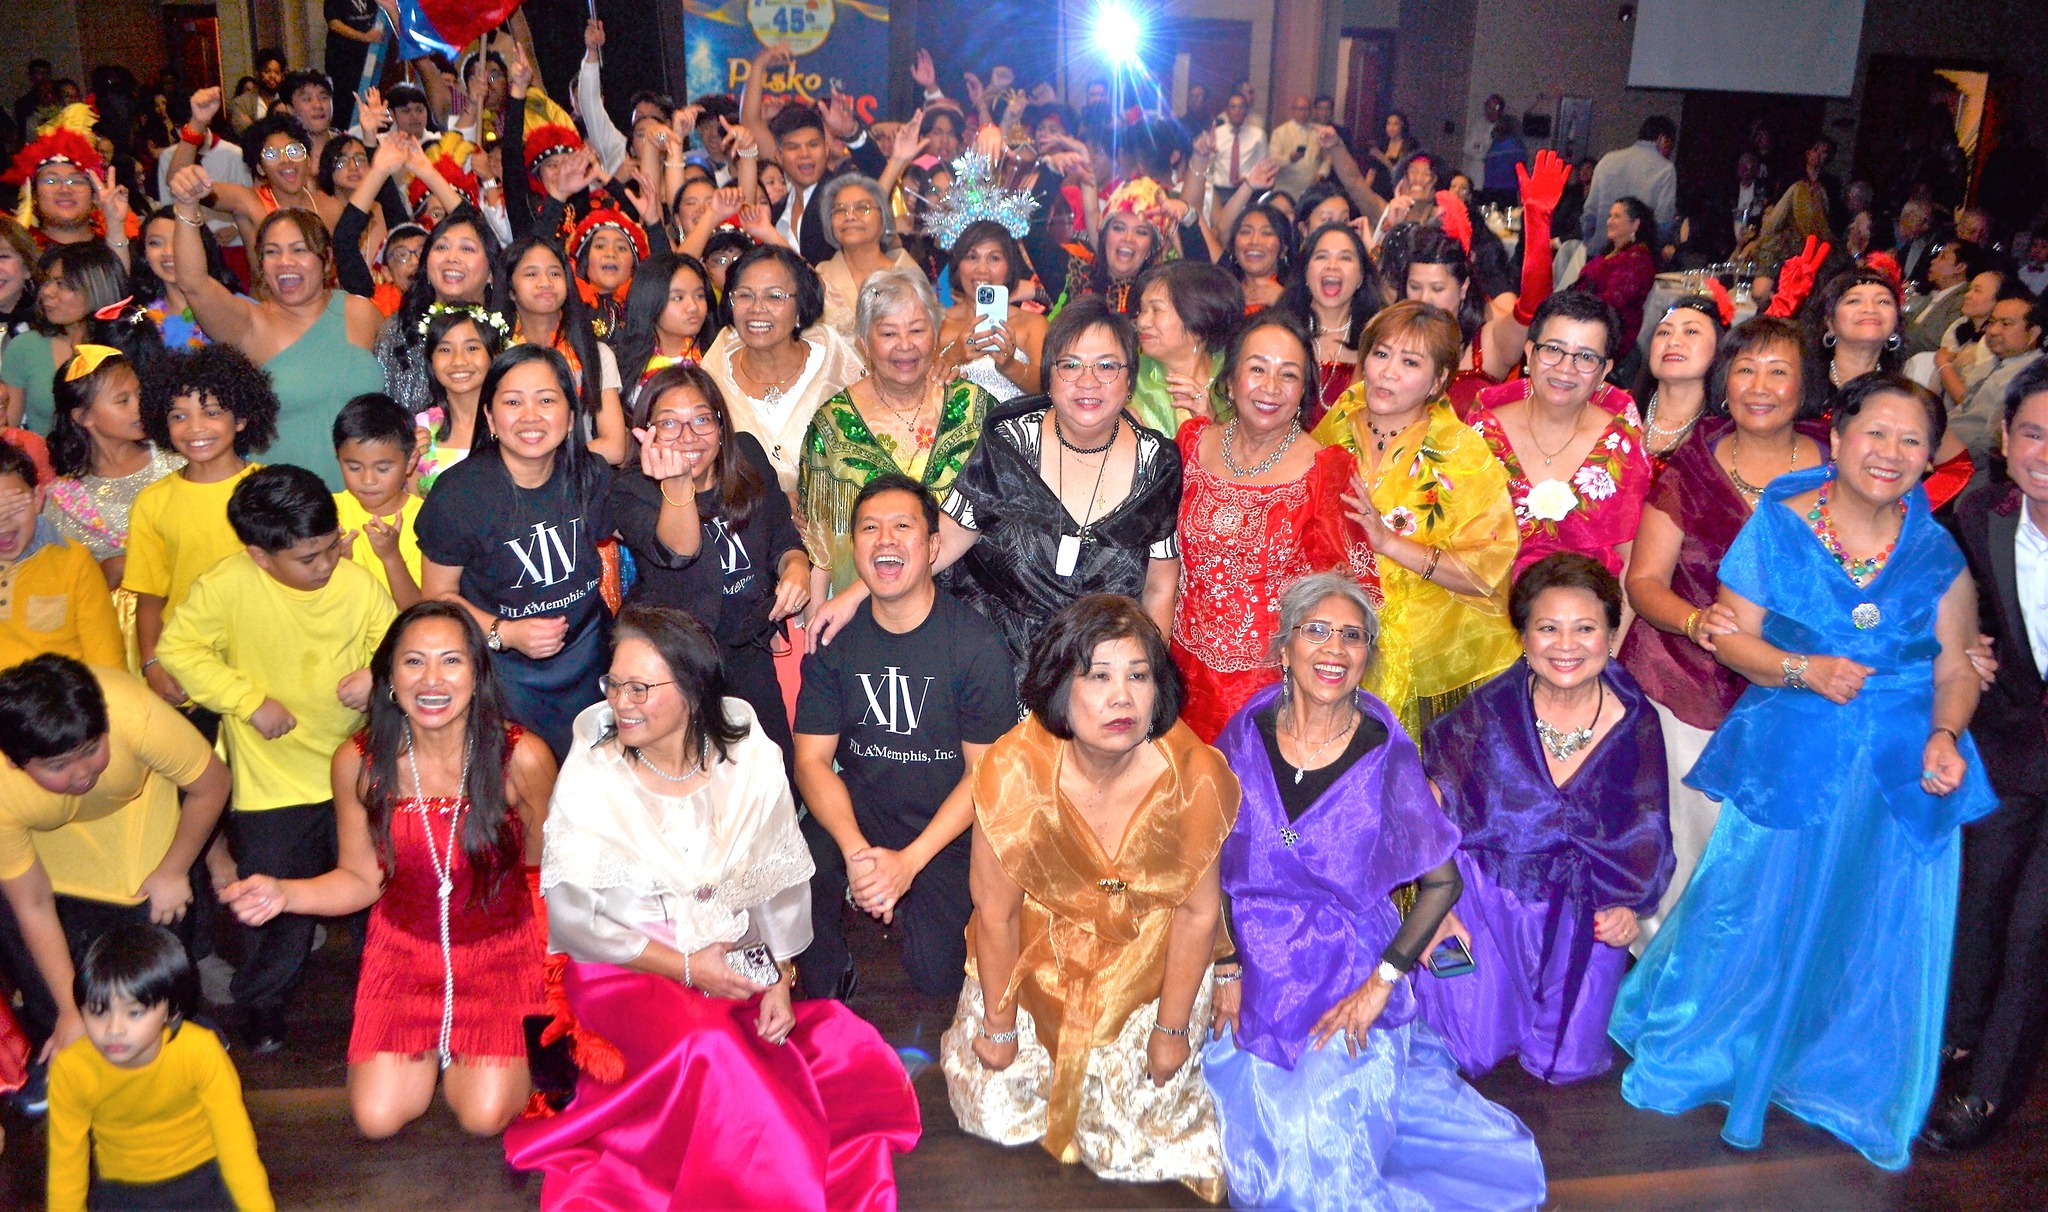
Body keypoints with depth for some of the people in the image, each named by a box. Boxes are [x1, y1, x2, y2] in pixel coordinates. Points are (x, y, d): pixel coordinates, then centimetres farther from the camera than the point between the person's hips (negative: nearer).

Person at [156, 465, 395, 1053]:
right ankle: (261, 1004, 36)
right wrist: (250, 700, -15)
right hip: (272, 779, -2)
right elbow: (178, 649, -8)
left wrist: (379, 677, -21)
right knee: (276, 904, 7)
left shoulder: (358, 584, -10)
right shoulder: (227, 585, -17)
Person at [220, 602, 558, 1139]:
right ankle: (433, 1046, 27)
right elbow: (361, 879, -3)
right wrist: (283, 893, -19)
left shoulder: (522, 757, -19)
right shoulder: (358, 762, -13)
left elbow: (546, 869, -7)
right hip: (405, 948, 2)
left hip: (503, 948, -2)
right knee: (377, 1118, -5)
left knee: (485, 1116, -11)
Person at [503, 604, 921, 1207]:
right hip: (629, 974, -3)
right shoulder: (591, 776, -7)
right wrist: (685, 966, -12)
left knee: (855, 1057, -18)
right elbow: (565, 916, -8)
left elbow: (783, 882, 6)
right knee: (709, 1050, -32)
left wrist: (780, 979, -6)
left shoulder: (751, 761, -2)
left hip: (740, 968, 3)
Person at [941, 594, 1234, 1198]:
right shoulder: (1015, 770, -30)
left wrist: (1172, 1028, -3)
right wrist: (999, 1027, -4)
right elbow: (996, 911, -16)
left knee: (1134, 1138, 3)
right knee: (996, 1113, 7)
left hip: (1150, 961, 0)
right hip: (1039, 954, 0)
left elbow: (1197, 910, -12)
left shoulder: (1193, 776, -28)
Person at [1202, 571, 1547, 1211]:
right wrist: (1227, 971, -2)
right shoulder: (1244, 739, -3)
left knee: (1320, 1149, -14)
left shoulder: (1387, 756, -7)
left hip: (1352, 980, -2)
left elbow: (1442, 879, -1)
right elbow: (1214, 868, 4)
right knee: (1263, 1157, -7)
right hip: (1257, 974, 2)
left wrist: (1380, 983, -8)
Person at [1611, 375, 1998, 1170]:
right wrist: (1804, 671, -18)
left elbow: (1955, 669, 4)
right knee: (1756, 912, 4)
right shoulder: (1780, 526, -3)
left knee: (1878, 934, 9)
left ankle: (1851, 1085, 32)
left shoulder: (1937, 553, 2)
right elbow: (1733, 637, -3)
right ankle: (1701, 1055, 28)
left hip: (1905, 773, 2)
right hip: (1789, 760, -2)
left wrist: (1943, 736, -14)